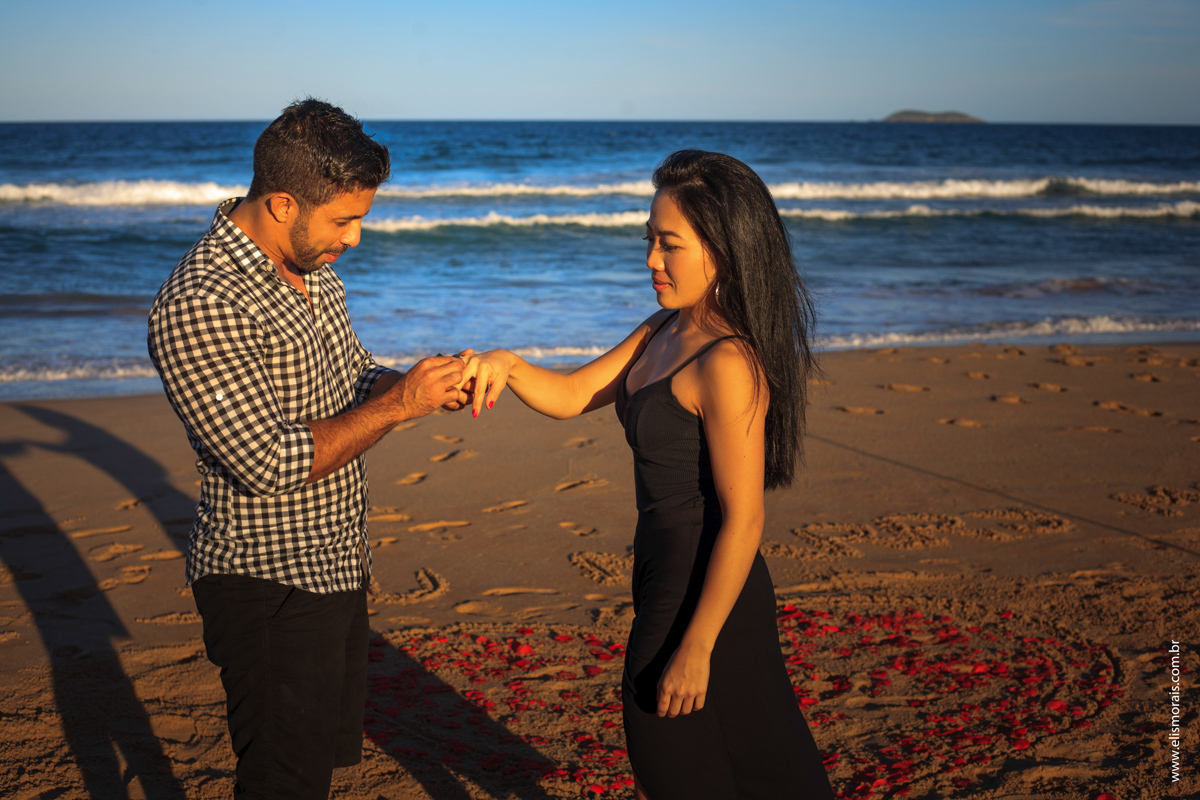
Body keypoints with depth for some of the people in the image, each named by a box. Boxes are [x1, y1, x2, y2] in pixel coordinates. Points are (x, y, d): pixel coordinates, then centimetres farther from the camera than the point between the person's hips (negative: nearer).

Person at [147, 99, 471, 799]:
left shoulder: (313, 270, 5)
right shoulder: (199, 308, -25)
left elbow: (355, 379, 16)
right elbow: (270, 465, -27)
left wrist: (430, 383, -4)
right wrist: (400, 403, -22)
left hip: (335, 566, 9)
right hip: (270, 587, -9)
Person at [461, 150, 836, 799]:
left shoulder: (728, 364, -23)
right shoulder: (665, 331, 6)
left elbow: (743, 519, -23)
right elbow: (571, 396, 9)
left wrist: (695, 647, -20)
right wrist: (506, 366, -12)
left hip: (707, 597, -9)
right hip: (668, 576, 9)